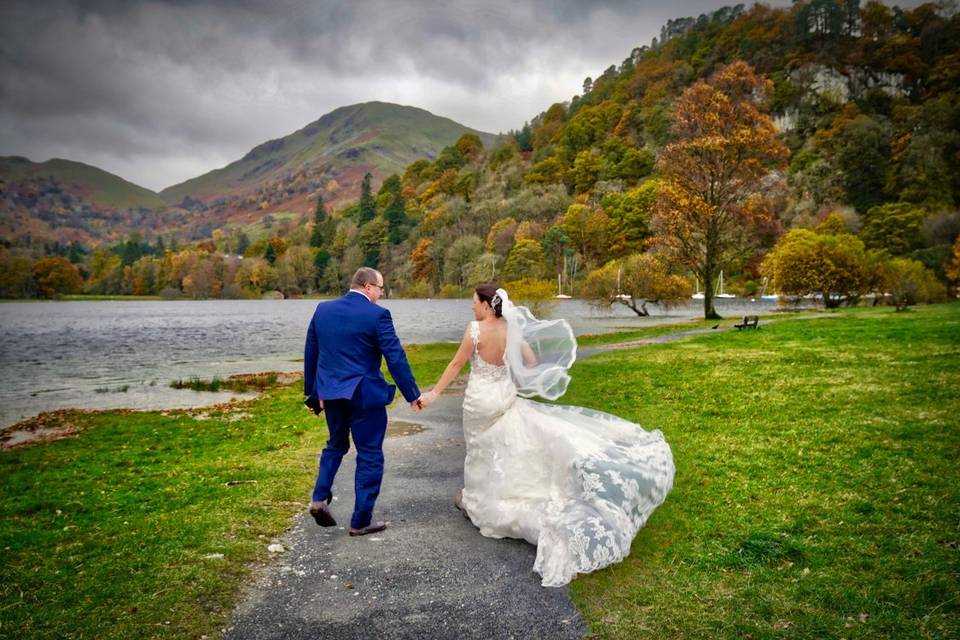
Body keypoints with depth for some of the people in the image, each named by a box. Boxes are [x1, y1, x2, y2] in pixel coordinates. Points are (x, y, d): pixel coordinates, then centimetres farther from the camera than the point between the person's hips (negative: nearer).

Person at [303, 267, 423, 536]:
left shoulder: (323, 310, 4)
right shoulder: (377, 315, -13)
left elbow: (310, 354, 9)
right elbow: (396, 358, -13)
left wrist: (312, 392, 19)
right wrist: (413, 395, -4)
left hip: (330, 393, 6)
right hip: (365, 395, -6)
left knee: (336, 444, 27)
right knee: (370, 456, 7)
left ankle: (320, 498, 15)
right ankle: (360, 521, 13)